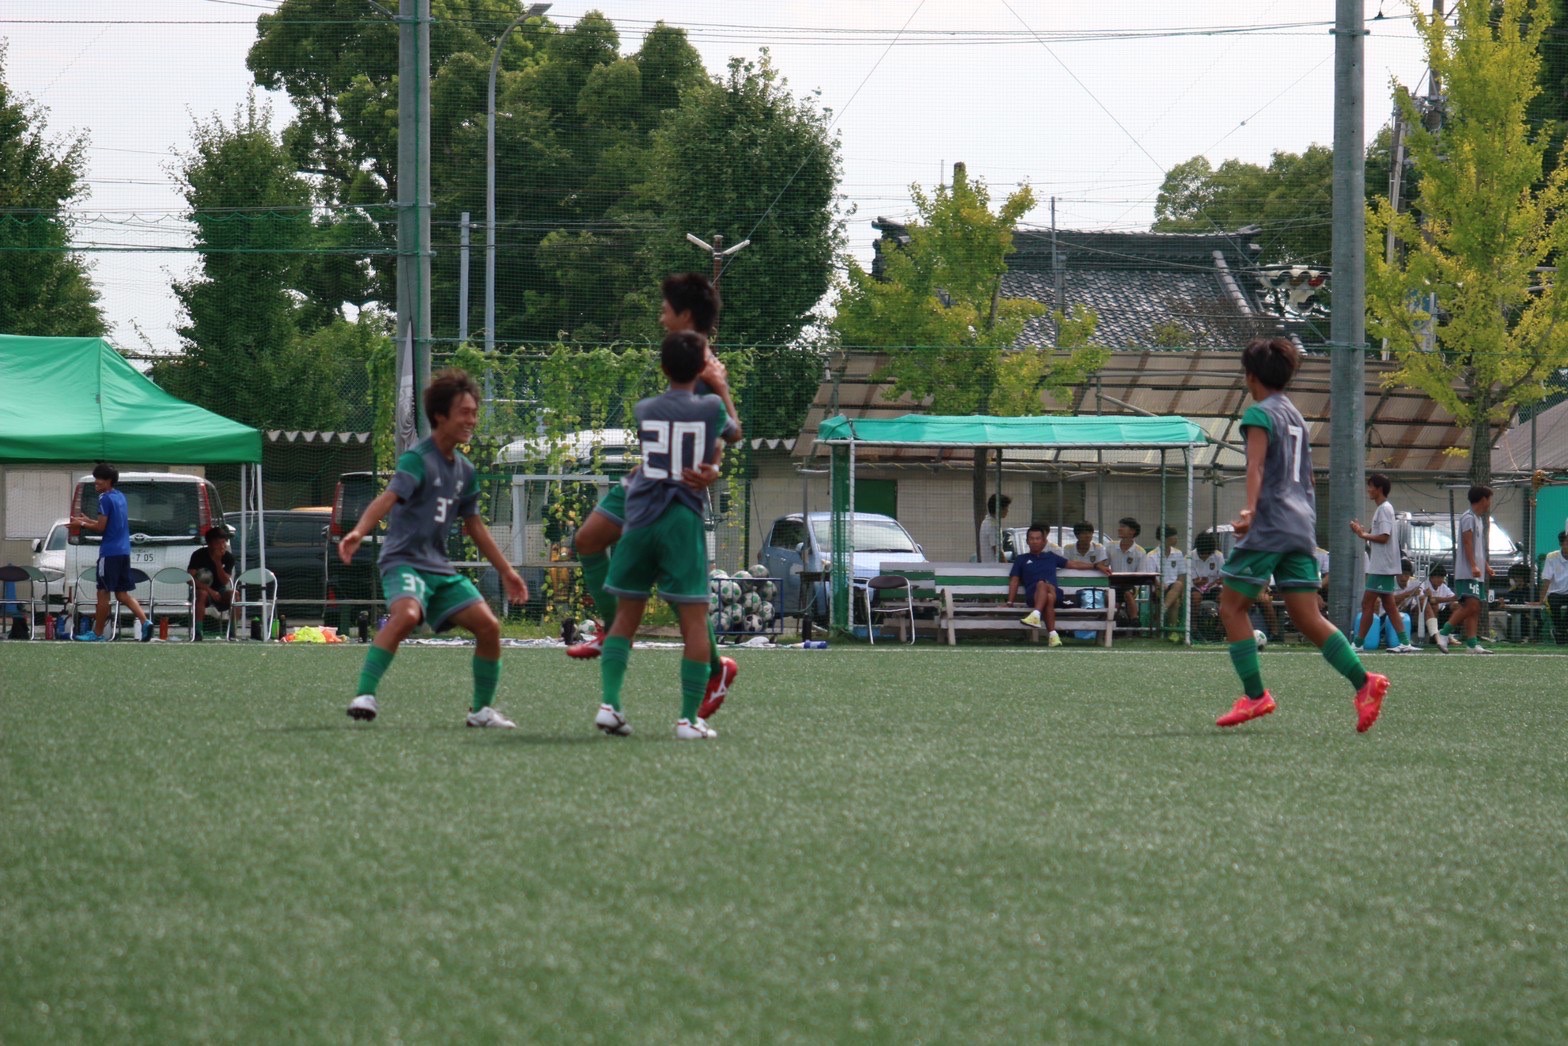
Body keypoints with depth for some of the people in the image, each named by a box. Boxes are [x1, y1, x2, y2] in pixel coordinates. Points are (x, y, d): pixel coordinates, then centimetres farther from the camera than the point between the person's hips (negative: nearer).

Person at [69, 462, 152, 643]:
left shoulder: (105, 499, -11)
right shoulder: (120, 497, 15)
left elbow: (101, 528, -12)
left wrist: (81, 524, 1)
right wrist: (87, 520, 24)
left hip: (110, 552, -8)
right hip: (124, 551, 8)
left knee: (103, 593, 0)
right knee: (122, 593, 10)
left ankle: (97, 633, 6)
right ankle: (145, 621, -7)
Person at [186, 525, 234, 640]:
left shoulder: (228, 557, -3)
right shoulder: (199, 555, -10)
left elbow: (225, 582, -10)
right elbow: (190, 578, -17)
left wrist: (218, 562, -21)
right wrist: (209, 590, -26)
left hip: (220, 592, 2)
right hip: (202, 589, -2)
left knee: (234, 594, -29)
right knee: (202, 594, -38)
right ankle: (197, 633, -40)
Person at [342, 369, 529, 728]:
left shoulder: (464, 470, 13)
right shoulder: (417, 459, -12)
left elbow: (474, 526, 24)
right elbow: (387, 499, -28)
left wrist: (506, 571, 27)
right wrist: (358, 532, -46)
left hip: (440, 567, 8)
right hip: (404, 560, -8)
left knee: (488, 625, -3)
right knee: (407, 614, -35)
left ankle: (482, 709, 13)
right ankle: (364, 695, -34)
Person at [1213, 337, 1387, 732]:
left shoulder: (1260, 413, -4)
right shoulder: (1296, 415, 21)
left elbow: (1256, 465, -20)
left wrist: (1248, 509, -32)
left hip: (1269, 525, -8)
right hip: (1301, 525, 8)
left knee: (1232, 606, 1)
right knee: (1308, 617, 2)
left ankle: (1255, 695, -5)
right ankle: (1363, 681, -14)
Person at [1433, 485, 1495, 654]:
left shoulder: (1477, 519, 22)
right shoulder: (1468, 517, -8)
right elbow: (1467, 543, -17)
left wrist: (1486, 566, 27)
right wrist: (1473, 566, -25)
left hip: (1477, 573, 10)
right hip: (1467, 572, -10)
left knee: (1475, 608, 2)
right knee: (1471, 605, -19)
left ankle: (1472, 644, -2)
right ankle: (1444, 633, -15)